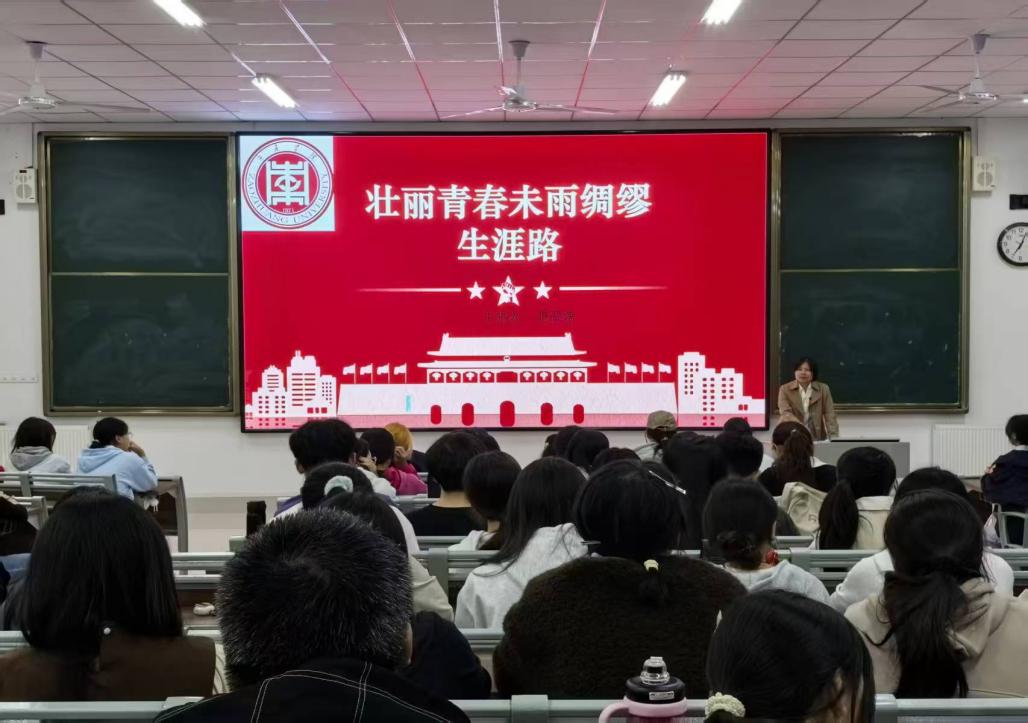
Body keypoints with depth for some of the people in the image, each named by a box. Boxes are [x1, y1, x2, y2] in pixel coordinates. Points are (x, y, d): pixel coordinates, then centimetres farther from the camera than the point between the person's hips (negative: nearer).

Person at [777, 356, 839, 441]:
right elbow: (786, 413, -11)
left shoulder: (823, 389, 5)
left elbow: (830, 415, -2)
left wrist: (834, 438, -16)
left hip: (816, 438, 1)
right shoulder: (785, 389, 1)